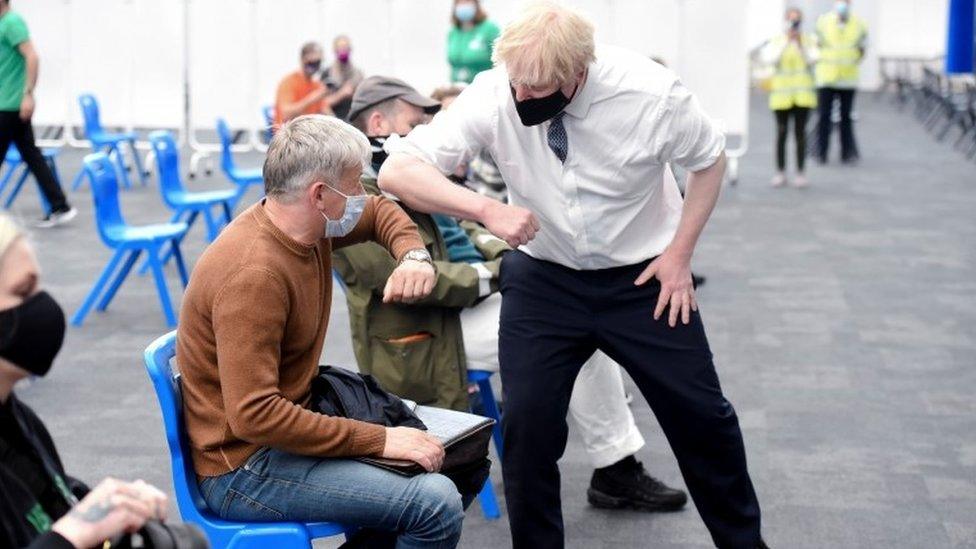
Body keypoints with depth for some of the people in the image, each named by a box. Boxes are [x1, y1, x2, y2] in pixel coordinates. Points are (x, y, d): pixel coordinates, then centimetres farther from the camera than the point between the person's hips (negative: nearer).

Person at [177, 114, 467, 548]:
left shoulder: (309, 226, 1)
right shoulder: (254, 273, -26)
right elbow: (254, 416, -31)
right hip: (242, 469, -10)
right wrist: (379, 440, -27)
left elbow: (379, 212, 22)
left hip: (290, 424, 10)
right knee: (436, 504, -22)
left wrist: (414, 255, -1)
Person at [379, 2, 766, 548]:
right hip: (543, 277, 1)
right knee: (527, 423, -8)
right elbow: (398, 171, -23)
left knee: (701, 415, 7)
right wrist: (488, 210, -35)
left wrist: (680, 254, -10)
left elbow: (710, 159, -5)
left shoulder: (652, 93, -25)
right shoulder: (493, 95, -23)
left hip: (643, 277, 0)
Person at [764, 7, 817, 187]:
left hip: (802, 93, 0)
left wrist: (800, 44, -15)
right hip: (782, 91, 0)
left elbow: (811, 61, -7)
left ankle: (800, 173, 6)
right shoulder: (777, 40, 4)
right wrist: (787, 41, -15)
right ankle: (780, 172, 8)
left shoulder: (809, 41, 5)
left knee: (800, 132, 0)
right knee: (782, 132, 0)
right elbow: (772, 59, -10)